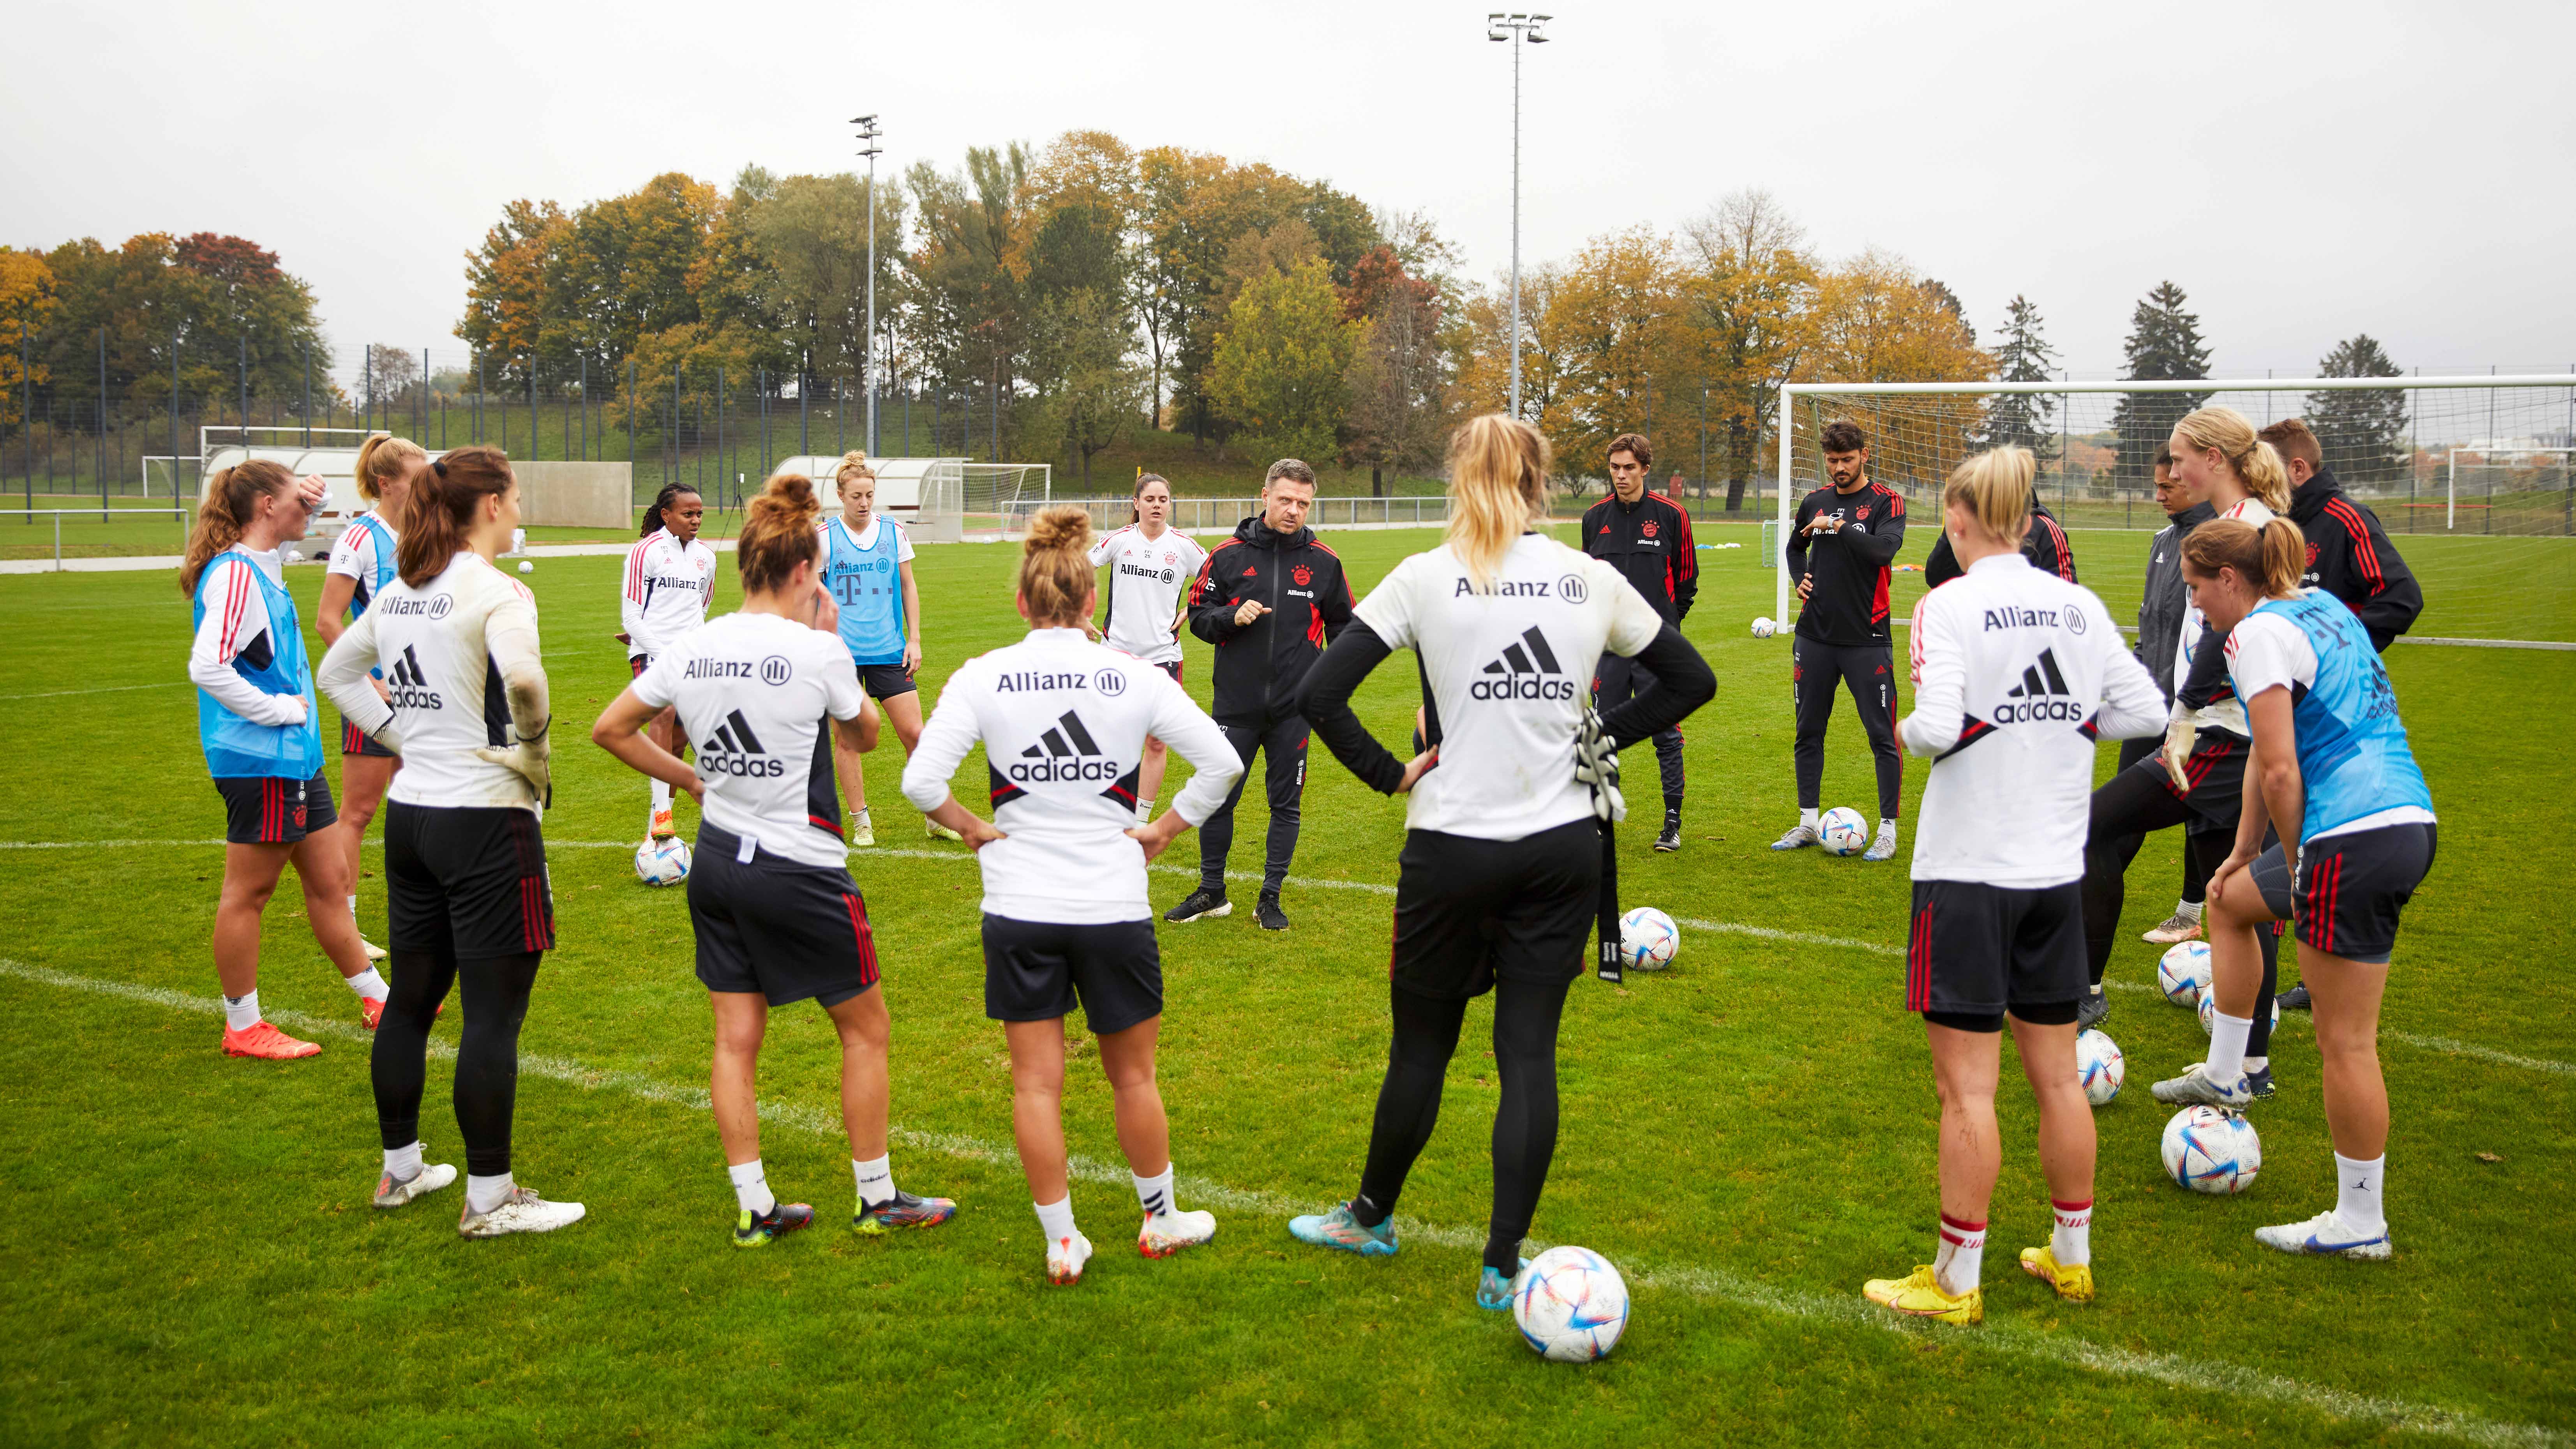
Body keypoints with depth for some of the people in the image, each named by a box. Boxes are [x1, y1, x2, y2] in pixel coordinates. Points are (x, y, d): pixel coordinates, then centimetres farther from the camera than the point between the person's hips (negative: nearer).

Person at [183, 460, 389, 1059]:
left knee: (330, 877, 16)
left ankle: (375, 997, 25)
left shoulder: (262, 564, 10)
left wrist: (308, 501, 16)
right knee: (249, 891, 2)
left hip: (293, 755, 10)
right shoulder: (236, 575, -18)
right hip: (258, 760, -10)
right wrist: (277, 708, -19)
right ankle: (243, 1026, 12)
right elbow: (207, 667, -28)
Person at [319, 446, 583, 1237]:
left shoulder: (399, 591, 9)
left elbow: (337, 673, 22)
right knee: (494, 1014, 0)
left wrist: (403, 737, 16)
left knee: (410, 1000, 18)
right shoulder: (497, 590, -15)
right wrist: (535, 743, -16)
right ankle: (489, 1197, 7)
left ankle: (399, 1167, 32)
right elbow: (521, 675, -34)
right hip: (485, 821, -8)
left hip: (410, 810, 8)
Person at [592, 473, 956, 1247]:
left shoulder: (690, 650, -1)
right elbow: (865, 735, 3)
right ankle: (878, 1198, 19)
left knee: (736, 1040, 11)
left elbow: (610, 729, 8)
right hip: (801, 870, -5)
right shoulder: (818, 653, -15)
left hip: (718, 861, 6)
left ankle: (754, 1209, 17)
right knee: (865, 1028, 11)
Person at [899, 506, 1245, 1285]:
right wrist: (1163, 830, 3)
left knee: (1036, 1082, 10)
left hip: (1019, 907, 0)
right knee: (1134, 1076, 17)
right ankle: (1160, 1221, 32)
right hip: (1114, 904, 1)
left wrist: (972, 827, 2)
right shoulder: (1135, 677, -5)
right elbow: (1221, 761, -6)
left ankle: (1061, 1243, 17)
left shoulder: (983, 677, -6)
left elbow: (920, 779, -14)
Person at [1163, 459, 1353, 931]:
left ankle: (1270, 898, 19)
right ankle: (1212, 892, 23)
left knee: (1286, 803, 6)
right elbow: (1198, 615, 6)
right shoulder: (1228, 555, 0)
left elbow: (1343, 626, 12)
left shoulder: (1324, 562, 2)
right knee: (1217, 799, 6)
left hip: (1295, 709, 0)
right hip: (1236, 704, 0)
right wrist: (1232, 617, -13)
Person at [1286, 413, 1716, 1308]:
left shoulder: (1427, 579, -6)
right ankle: (1503, 1267, 10)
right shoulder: (1594, 579, 2)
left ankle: (1371, 1218, 34)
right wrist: (1597, 737, 12)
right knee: (1530, 1051, 6)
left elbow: (1321, 693, -12)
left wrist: (1389, 774, -2)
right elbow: (1691, 681, 12)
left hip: (1453, 848, -2)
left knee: (1423, 1046, 13)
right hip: (1565, 847, 2)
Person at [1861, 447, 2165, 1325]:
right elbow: (2145, 711, 6)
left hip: (1968, 872, -6)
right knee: (2057, 1073, 16)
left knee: (1967, 1085, 1)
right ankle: (2072, 1258, 28)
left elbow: (1936, 727, -23)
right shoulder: (2079, 606, 4)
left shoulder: (1949, 606, -12)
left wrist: (1909, 731, -2)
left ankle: (1955, 1283, 9)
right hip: (2056, 871, 6)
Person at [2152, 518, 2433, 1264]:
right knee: (2230, 900, 29)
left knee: (2344, 1040, 0)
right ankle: (2223, 1075, 38)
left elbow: (2280, 772, -18)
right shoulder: (2322, 608, 17)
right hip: (2408, 818, 10)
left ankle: (2360, 1223, 10)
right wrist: (2246, 851, 25)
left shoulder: (2261, 632, -11)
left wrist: (2297, 863, -4)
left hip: (2354, 839, -10)